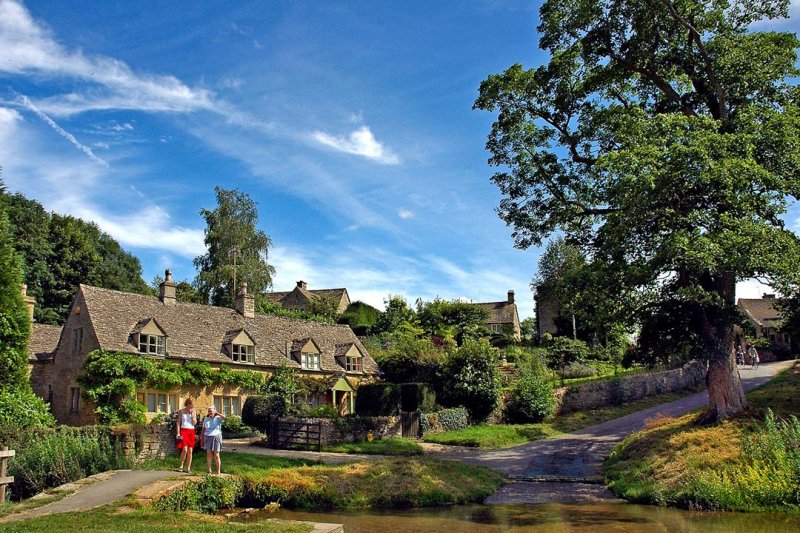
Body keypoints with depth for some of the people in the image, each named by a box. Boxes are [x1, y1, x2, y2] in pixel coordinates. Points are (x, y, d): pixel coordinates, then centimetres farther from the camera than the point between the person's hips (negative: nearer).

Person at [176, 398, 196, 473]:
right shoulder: (181, 411, 1)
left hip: (191, 432, 4)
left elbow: (194, 423, 0)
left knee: (190, 451, 3)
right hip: (184, 431, -4)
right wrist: (178, 433, -9)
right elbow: (178, 422, -1)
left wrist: (192, 414, -7)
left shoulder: (193, 412, 9)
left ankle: (188, 468, 9)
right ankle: (181, 465, 2)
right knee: (185, 449, -17)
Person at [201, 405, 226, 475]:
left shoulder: (218, 418, -1)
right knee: (208, 454, -2)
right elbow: (203, 430, 13)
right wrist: (202, 439, 9)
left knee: (216, 455, -2)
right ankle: (209, 471, 2)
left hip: (216, 437, -3)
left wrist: (216, 413, -18)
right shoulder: (206, 419, 10)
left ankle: (218, 472, 2)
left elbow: (224, 417, -23)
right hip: (207, 437, 3)